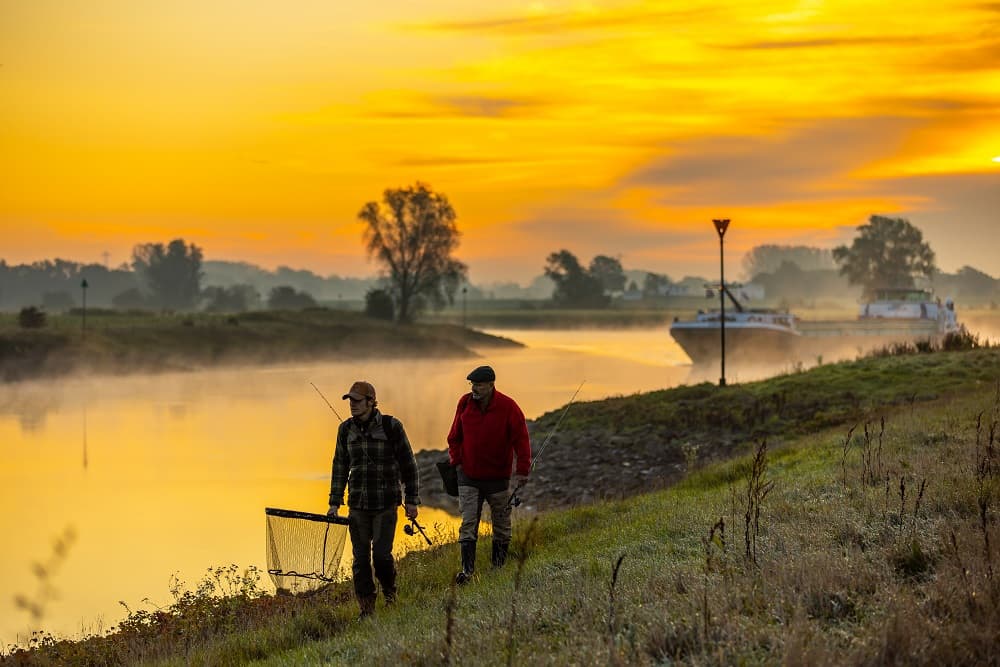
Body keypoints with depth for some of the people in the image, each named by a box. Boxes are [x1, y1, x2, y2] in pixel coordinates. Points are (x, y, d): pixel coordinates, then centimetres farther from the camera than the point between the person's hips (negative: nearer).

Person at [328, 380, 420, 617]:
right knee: (360, 558, 2)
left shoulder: (391, 427, -5)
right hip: (358, 503, 4)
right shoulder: (346, 429, 7)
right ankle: (366, 608, 12)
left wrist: (412, 500, -1)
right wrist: (334, 502, 12)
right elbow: (340, 466, 15)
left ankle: (390, 592, 20)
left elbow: (408, 464, 1)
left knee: (381, 553, -9)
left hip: (386, 503, -4)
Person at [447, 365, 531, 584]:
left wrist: (522, 471, -15)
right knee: (468, 523, -7)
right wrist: (456, 462, 3)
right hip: (469, 477, 2)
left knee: (501, 525, 10)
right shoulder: (465, 403, -2)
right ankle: (467, 569, -8)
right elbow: (455, 436, 10)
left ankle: (499, 568, 24)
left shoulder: (507, 407, -12)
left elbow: (521, 440, -9)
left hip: (498, 477, -1)